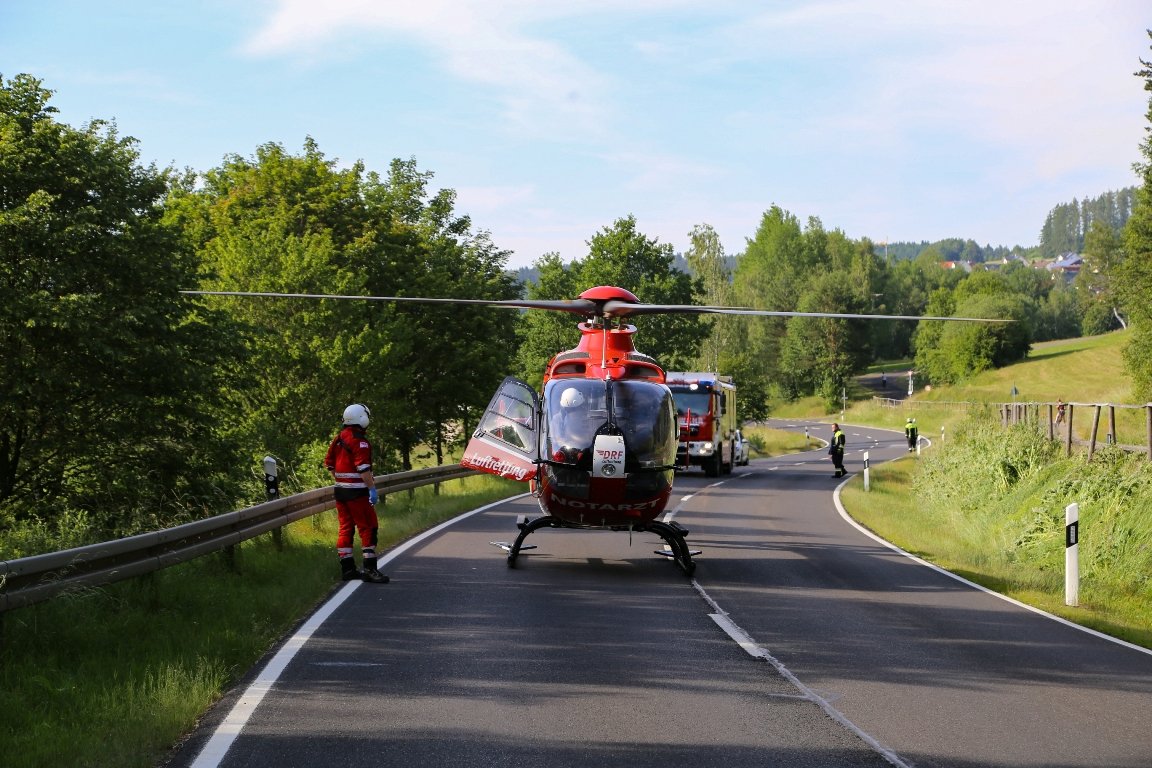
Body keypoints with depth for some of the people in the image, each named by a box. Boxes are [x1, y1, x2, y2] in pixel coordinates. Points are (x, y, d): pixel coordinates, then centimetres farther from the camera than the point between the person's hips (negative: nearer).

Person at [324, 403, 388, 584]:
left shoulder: (338, 439, 11)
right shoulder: (359, 441, -15)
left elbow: (329, 463, 17)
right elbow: (363, 468, -21)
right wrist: (372, 489, -19)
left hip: (340, 489, 9)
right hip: (357, 492, -9)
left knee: (346, 528, 12)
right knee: (368, 528, -4)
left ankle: (347, 568, 16)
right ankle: (369, 568, -8)